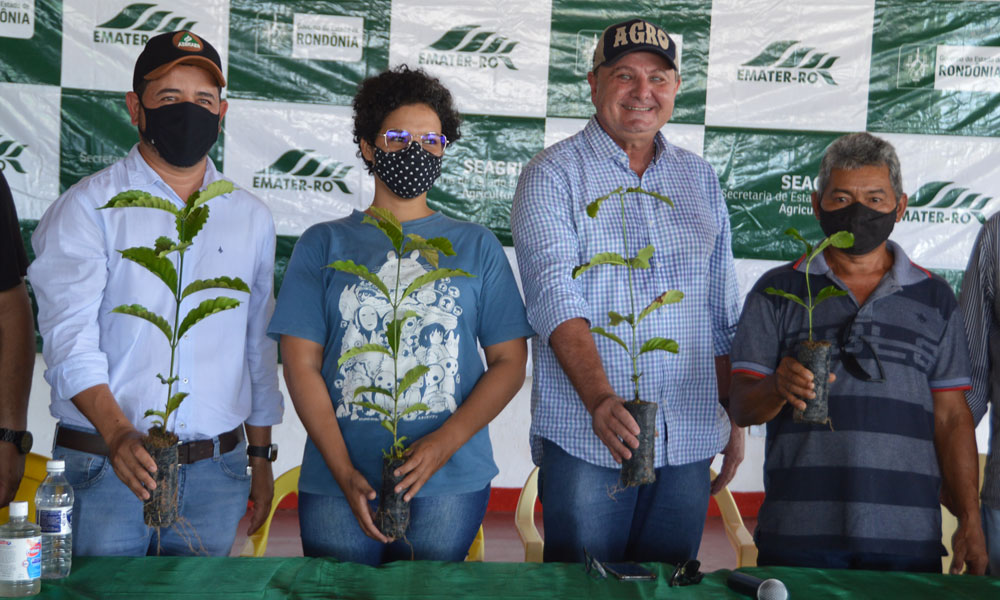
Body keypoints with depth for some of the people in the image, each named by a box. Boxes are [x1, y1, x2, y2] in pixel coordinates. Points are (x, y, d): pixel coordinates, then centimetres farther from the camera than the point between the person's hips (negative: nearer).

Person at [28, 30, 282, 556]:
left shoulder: (251, 217, 10)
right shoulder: (88, 207, -2)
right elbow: (69, 334, -13)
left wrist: (261, 456, 14)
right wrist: (117, 434, -28)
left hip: (216, 473, 3)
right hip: (103, 468, -3)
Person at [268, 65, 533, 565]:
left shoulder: (476, 247, 10)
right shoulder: (324, 245, 8)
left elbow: (509, 361, 5)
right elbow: (301, 365, 2)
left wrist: (443, 443, -10)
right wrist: (346, 475, -9)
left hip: (450, 483, 0)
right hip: (335, 485, 0)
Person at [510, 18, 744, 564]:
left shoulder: (699, 180, 13)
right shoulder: (552, 176, -3)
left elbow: (723, 314, 16)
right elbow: (555, 297, -17)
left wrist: (735, 419, 12)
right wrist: (599, 399, -31)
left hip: (689, 439, 4)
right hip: (585, 437, -4)